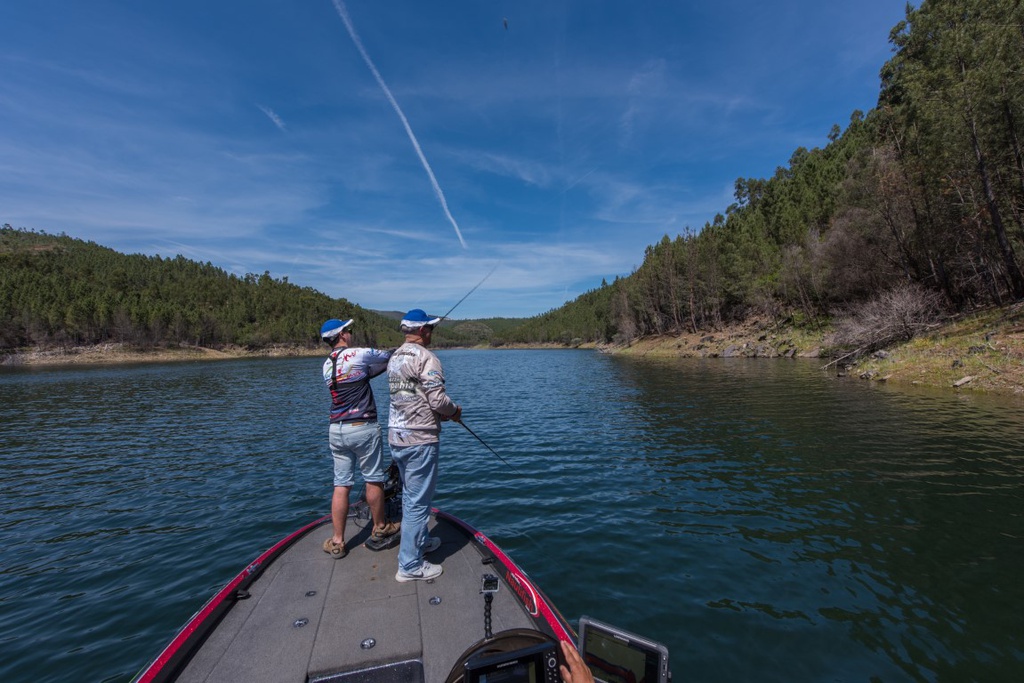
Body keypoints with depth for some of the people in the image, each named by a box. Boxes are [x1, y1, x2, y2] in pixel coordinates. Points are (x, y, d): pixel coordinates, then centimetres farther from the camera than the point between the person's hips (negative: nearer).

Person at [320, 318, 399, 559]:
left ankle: (337, 542, 17)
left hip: (336, 430, 6)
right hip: (363, 428, -6)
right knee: (374, 480, 10)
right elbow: (389, 357, 0)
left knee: (341, 485, 11)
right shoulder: (358, 354, -12)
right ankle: (380, 528, 27)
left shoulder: (327, 365, 10)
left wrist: (378, 365, 18)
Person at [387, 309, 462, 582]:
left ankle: (421, 542, 40)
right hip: (420, 439, -9)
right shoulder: (426, 357, -16)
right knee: (418, 501, 2)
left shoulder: (394, 357, 12)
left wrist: (443, 414, 13)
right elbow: (438, 399, -21)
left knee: (410, 496, 22)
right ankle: (410, 566, 12)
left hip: (396, 437, 9)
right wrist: (454, 411, 0)